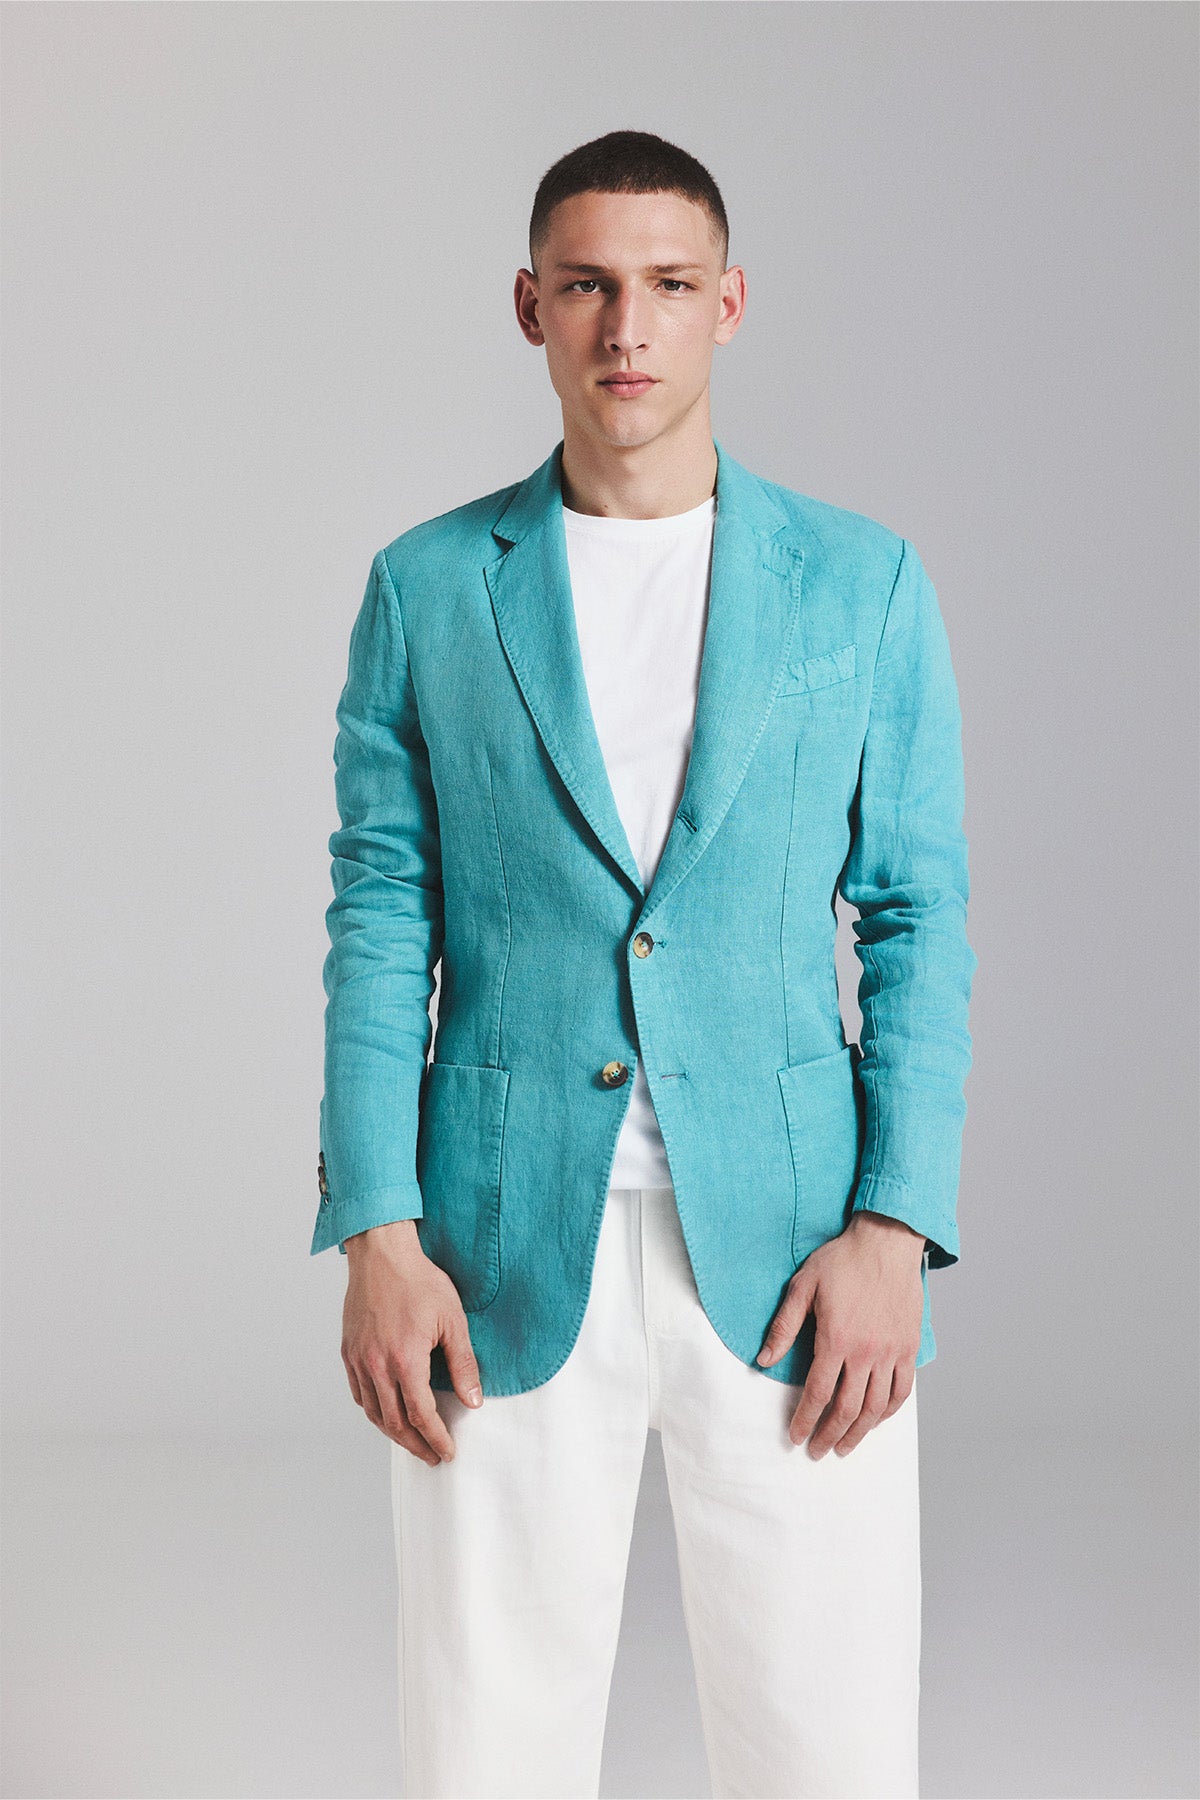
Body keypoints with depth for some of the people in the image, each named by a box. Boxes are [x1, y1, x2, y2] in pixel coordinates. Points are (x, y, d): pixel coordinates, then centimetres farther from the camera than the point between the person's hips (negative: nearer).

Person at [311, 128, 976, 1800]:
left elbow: (917, 922, 3)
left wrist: (896, 1230, -8)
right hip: (505, 1261, 0)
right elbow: (380, 924, 3)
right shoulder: (428, 588, 4)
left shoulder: (863, 580, 4)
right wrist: (373, 1237, -7)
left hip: (788, 1256, 0)